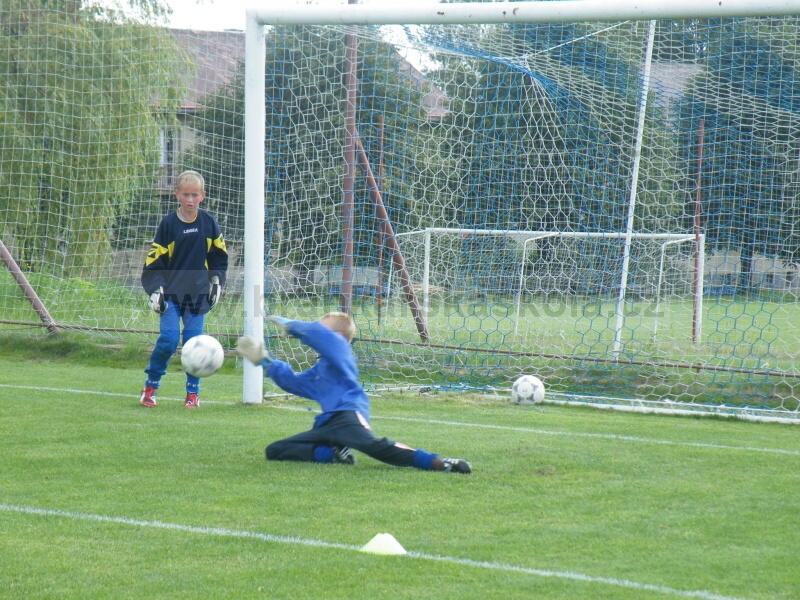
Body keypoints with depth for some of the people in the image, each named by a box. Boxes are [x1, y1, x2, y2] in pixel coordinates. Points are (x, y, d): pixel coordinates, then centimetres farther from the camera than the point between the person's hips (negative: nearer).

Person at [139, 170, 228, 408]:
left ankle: (193, 392, 11)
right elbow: (154, 261, -1)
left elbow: (219, 257, 15)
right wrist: (154, 289, -9)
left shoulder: (209, 223, 2)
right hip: (171, 293, -2)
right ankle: (150, 386, 5)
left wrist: (216, 281, 7)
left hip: (198, 294, 2)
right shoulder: (168, 224, -4)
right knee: (168, 339, -11)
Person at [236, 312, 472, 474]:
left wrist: (290, 325, 5)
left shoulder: (339, 348, 5)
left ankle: (439, 463, -46)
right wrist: (266, 362, 41)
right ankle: (335, 454, -12)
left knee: (374, 445, -39)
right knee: (274, 451, 4)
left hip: (347, 414, -10)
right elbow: (293, 382, 44)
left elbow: (316, 333, -13)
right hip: (327, 423, 10)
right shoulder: (321, 367, 33)